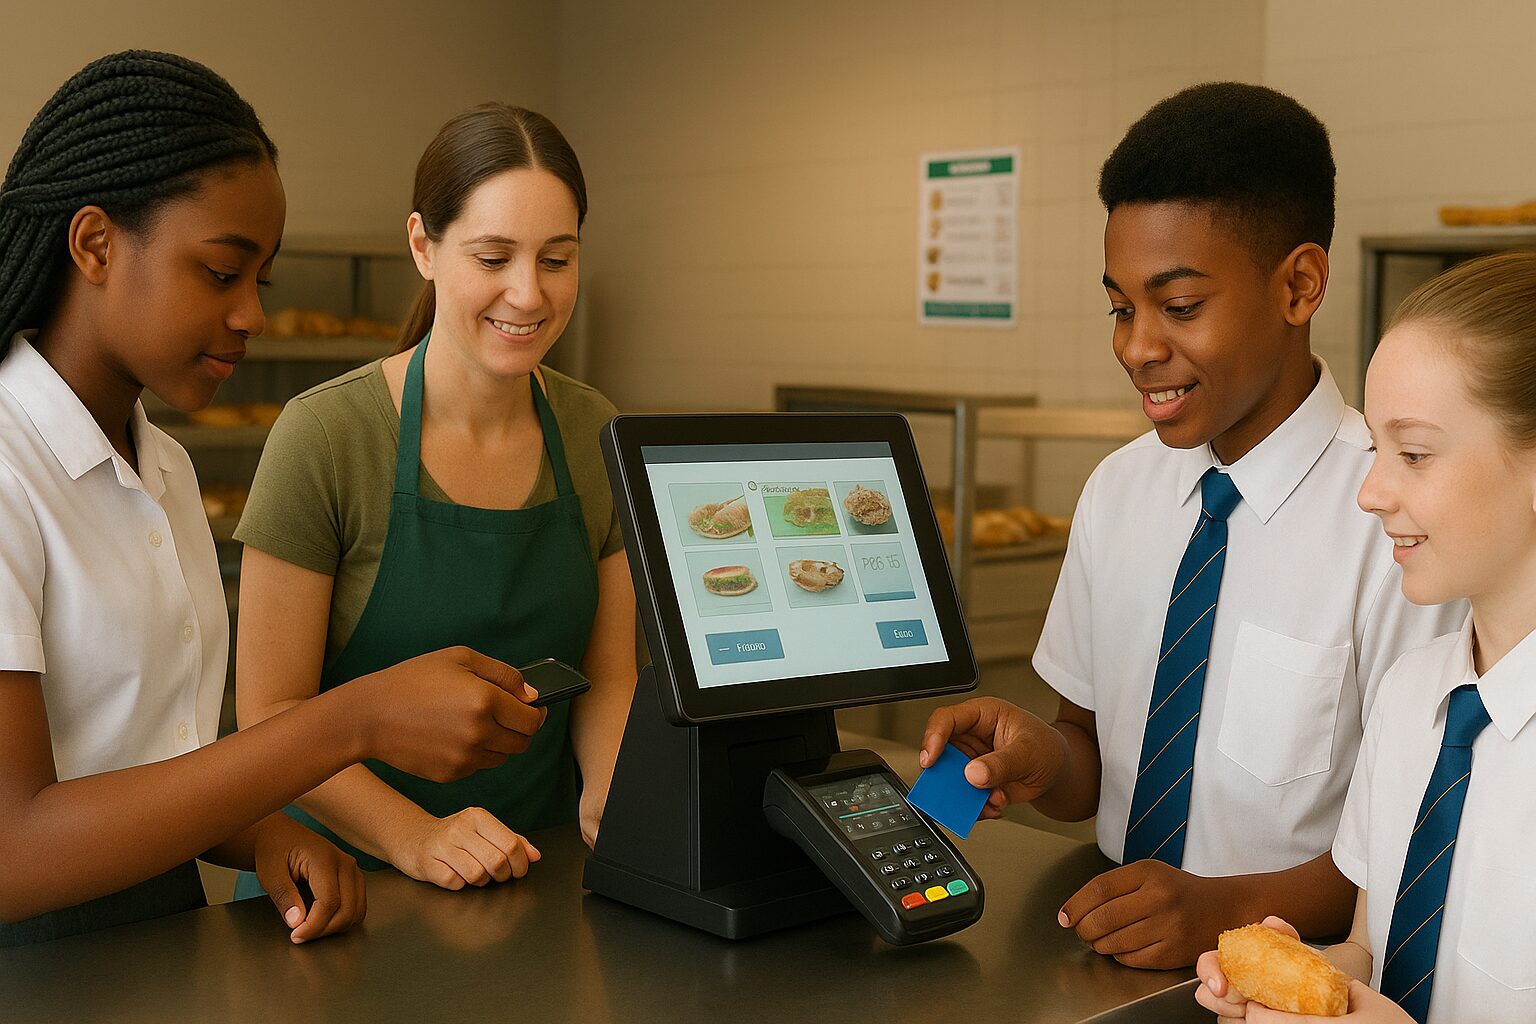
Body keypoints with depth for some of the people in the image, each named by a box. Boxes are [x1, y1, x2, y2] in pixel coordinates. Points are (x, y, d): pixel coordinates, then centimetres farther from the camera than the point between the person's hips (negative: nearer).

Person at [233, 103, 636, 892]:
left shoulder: (596, 437, 4)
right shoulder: (324, 435, -10)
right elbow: (272, 711, -8)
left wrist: (610, 798, -8)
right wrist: (414, 837, -21)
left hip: (536, 872, 3)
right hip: (345, 872, -2)